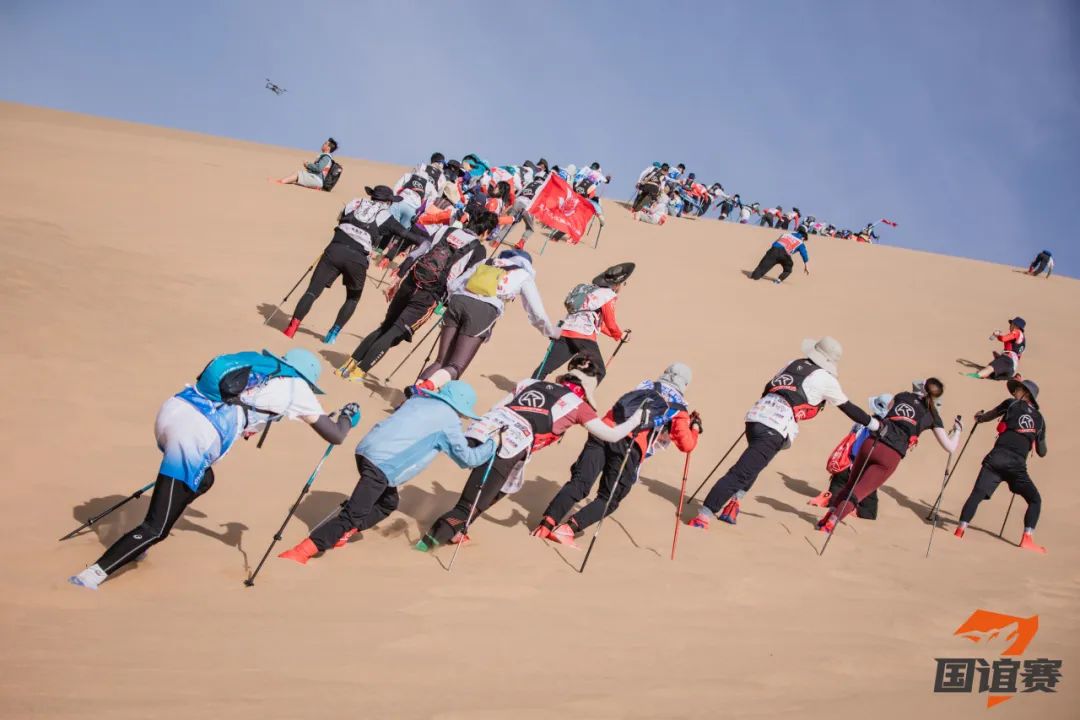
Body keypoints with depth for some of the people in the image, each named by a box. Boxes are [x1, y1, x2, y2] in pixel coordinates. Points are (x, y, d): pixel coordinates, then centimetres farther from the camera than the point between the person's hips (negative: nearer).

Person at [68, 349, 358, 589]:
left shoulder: (257, 361, 25)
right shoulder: (295, 386, 10)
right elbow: (335, 436, 15)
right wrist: (348, 416, 34)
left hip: (173, 408, 7)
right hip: (195, 436, -7)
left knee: (202, 480, 33)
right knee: (156, 529, 1)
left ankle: (139, 545, 32)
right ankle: (94, 574, -8)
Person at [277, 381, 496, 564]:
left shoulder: (419, 399, 22)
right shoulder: (449, 420, 4)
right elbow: (467, 458, 5)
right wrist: (491, 445, 21)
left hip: (366, 449, 8)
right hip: (383, 465, -8)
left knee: (388, 503, 26)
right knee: (353, 517, -7)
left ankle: (340, 534, 18)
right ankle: (302, 551, -17)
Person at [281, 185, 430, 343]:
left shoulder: (356, 203, 21)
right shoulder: (385, 217, 13)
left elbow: (340, 218, 23)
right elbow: (407, 235, 14)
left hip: (335, 250, 1)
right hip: (357, 259, -1)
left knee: (312, 291, 0)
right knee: (353, 298, 23)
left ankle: (291, 327, -15)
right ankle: (333, 333, 13)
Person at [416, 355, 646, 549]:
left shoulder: (532, 382, 30)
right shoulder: (578, 405, 18)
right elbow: (612, 435, 22)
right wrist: (636, 419, 36)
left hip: (481, 430, 6)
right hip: (505, 448, -6)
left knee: (502, 485, 28)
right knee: (471, 506, 3)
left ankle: (453, 529, 22)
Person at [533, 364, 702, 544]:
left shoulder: (644, 386, 30)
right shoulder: (678, 407, 18)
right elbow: (686, 444, 15)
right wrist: (695, 427, 35)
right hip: (630, 446, -3)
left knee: (578, 484, 0)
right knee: (609, 500, 4)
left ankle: (547, 523, -20)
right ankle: (568, 528, -17)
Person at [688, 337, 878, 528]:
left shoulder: (793, 364, 23)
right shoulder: (826, 379, 9)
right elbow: (848, 407, 18)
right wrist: (874, 424, 31)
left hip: (757, 415, 6)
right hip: (775, 428, -6)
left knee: (753, 464, 29)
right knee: (741, 473, -10)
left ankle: (732, 504, 18)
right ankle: (703, 516, -18)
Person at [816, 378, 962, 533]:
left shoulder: (902, 396, 19)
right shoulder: (932, 416, 14)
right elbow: (950, 448, 16)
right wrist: (957, 429, 34)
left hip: (871, 444, 2)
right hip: (891, 456, -2)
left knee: (850, 486, 18)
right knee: (858, 492, 1)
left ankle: (828, 516, 4)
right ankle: (830, 523, -13)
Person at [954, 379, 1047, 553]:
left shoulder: (1011, 404, 14)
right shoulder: (1039, 419, 22)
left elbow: (988, 416, 27)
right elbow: (1042, 453, 27)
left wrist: (979, 417, 48)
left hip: (996, 459, -1)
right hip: (1017, 466, 1)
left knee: (977, 494, -2)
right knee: (1035, 500, 11)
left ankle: (961, 529, -14)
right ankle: (1027, 539, -4)